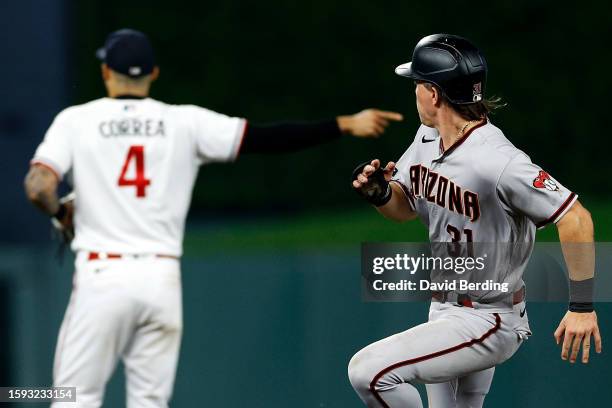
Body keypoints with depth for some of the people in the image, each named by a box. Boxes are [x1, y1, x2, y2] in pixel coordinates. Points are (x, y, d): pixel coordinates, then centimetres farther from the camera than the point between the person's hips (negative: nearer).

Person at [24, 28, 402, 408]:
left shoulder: (75, 120, 2)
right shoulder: (184, 122, 5)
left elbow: (39, 187, -11)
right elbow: (266, 138, 1)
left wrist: (59, 212, 12)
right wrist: (346, 125, 6)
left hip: (102, 276, -2)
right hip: (162, 278, 2)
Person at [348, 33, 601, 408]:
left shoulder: (497, 162, -27)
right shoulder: (428, 137, 0)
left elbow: (575, 218, -26)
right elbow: (405, 208, 13)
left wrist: (582, 305, -25)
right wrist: (380, 193, -10)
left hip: (488, 322, -9)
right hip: (443, 310, 9)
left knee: (369, 371, -23)